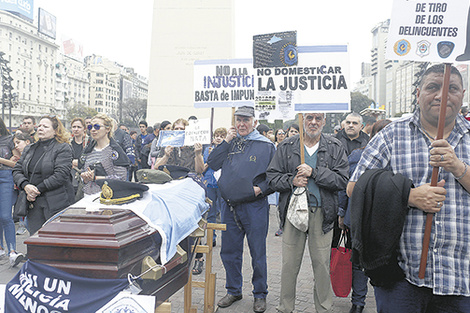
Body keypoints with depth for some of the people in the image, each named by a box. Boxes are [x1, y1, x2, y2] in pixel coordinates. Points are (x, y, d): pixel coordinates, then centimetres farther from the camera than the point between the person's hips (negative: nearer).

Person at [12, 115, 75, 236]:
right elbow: (17, 170, 12)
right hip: (34, 203, 6)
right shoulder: (30, 149, 17)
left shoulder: (63, 148, -4)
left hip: (57, 203, -6)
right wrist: (25, 186, -9)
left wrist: (38, 189, -13)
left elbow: (61, 175, -14)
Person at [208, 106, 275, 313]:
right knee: (229, 252, 13)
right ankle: (233, 290, 32)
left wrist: (261, 189, -14)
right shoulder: (230, 143, 11)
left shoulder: (265, 145, 0)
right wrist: (226, 142, -4)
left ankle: (260, 294, 24)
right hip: (229, 206, 4)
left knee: (258, 254, 6)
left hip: (254, 207, -4)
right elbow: (213, 164, 1)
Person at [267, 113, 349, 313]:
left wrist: (314, 172, -15)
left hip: (322, 213, 0)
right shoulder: (286, 147, 6)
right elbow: (272, 177, 5)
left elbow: (342, 180, -6)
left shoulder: (335, 148, 4)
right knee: (289, 263, 7)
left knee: (322, 263, 8)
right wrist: (291, 180, -12)